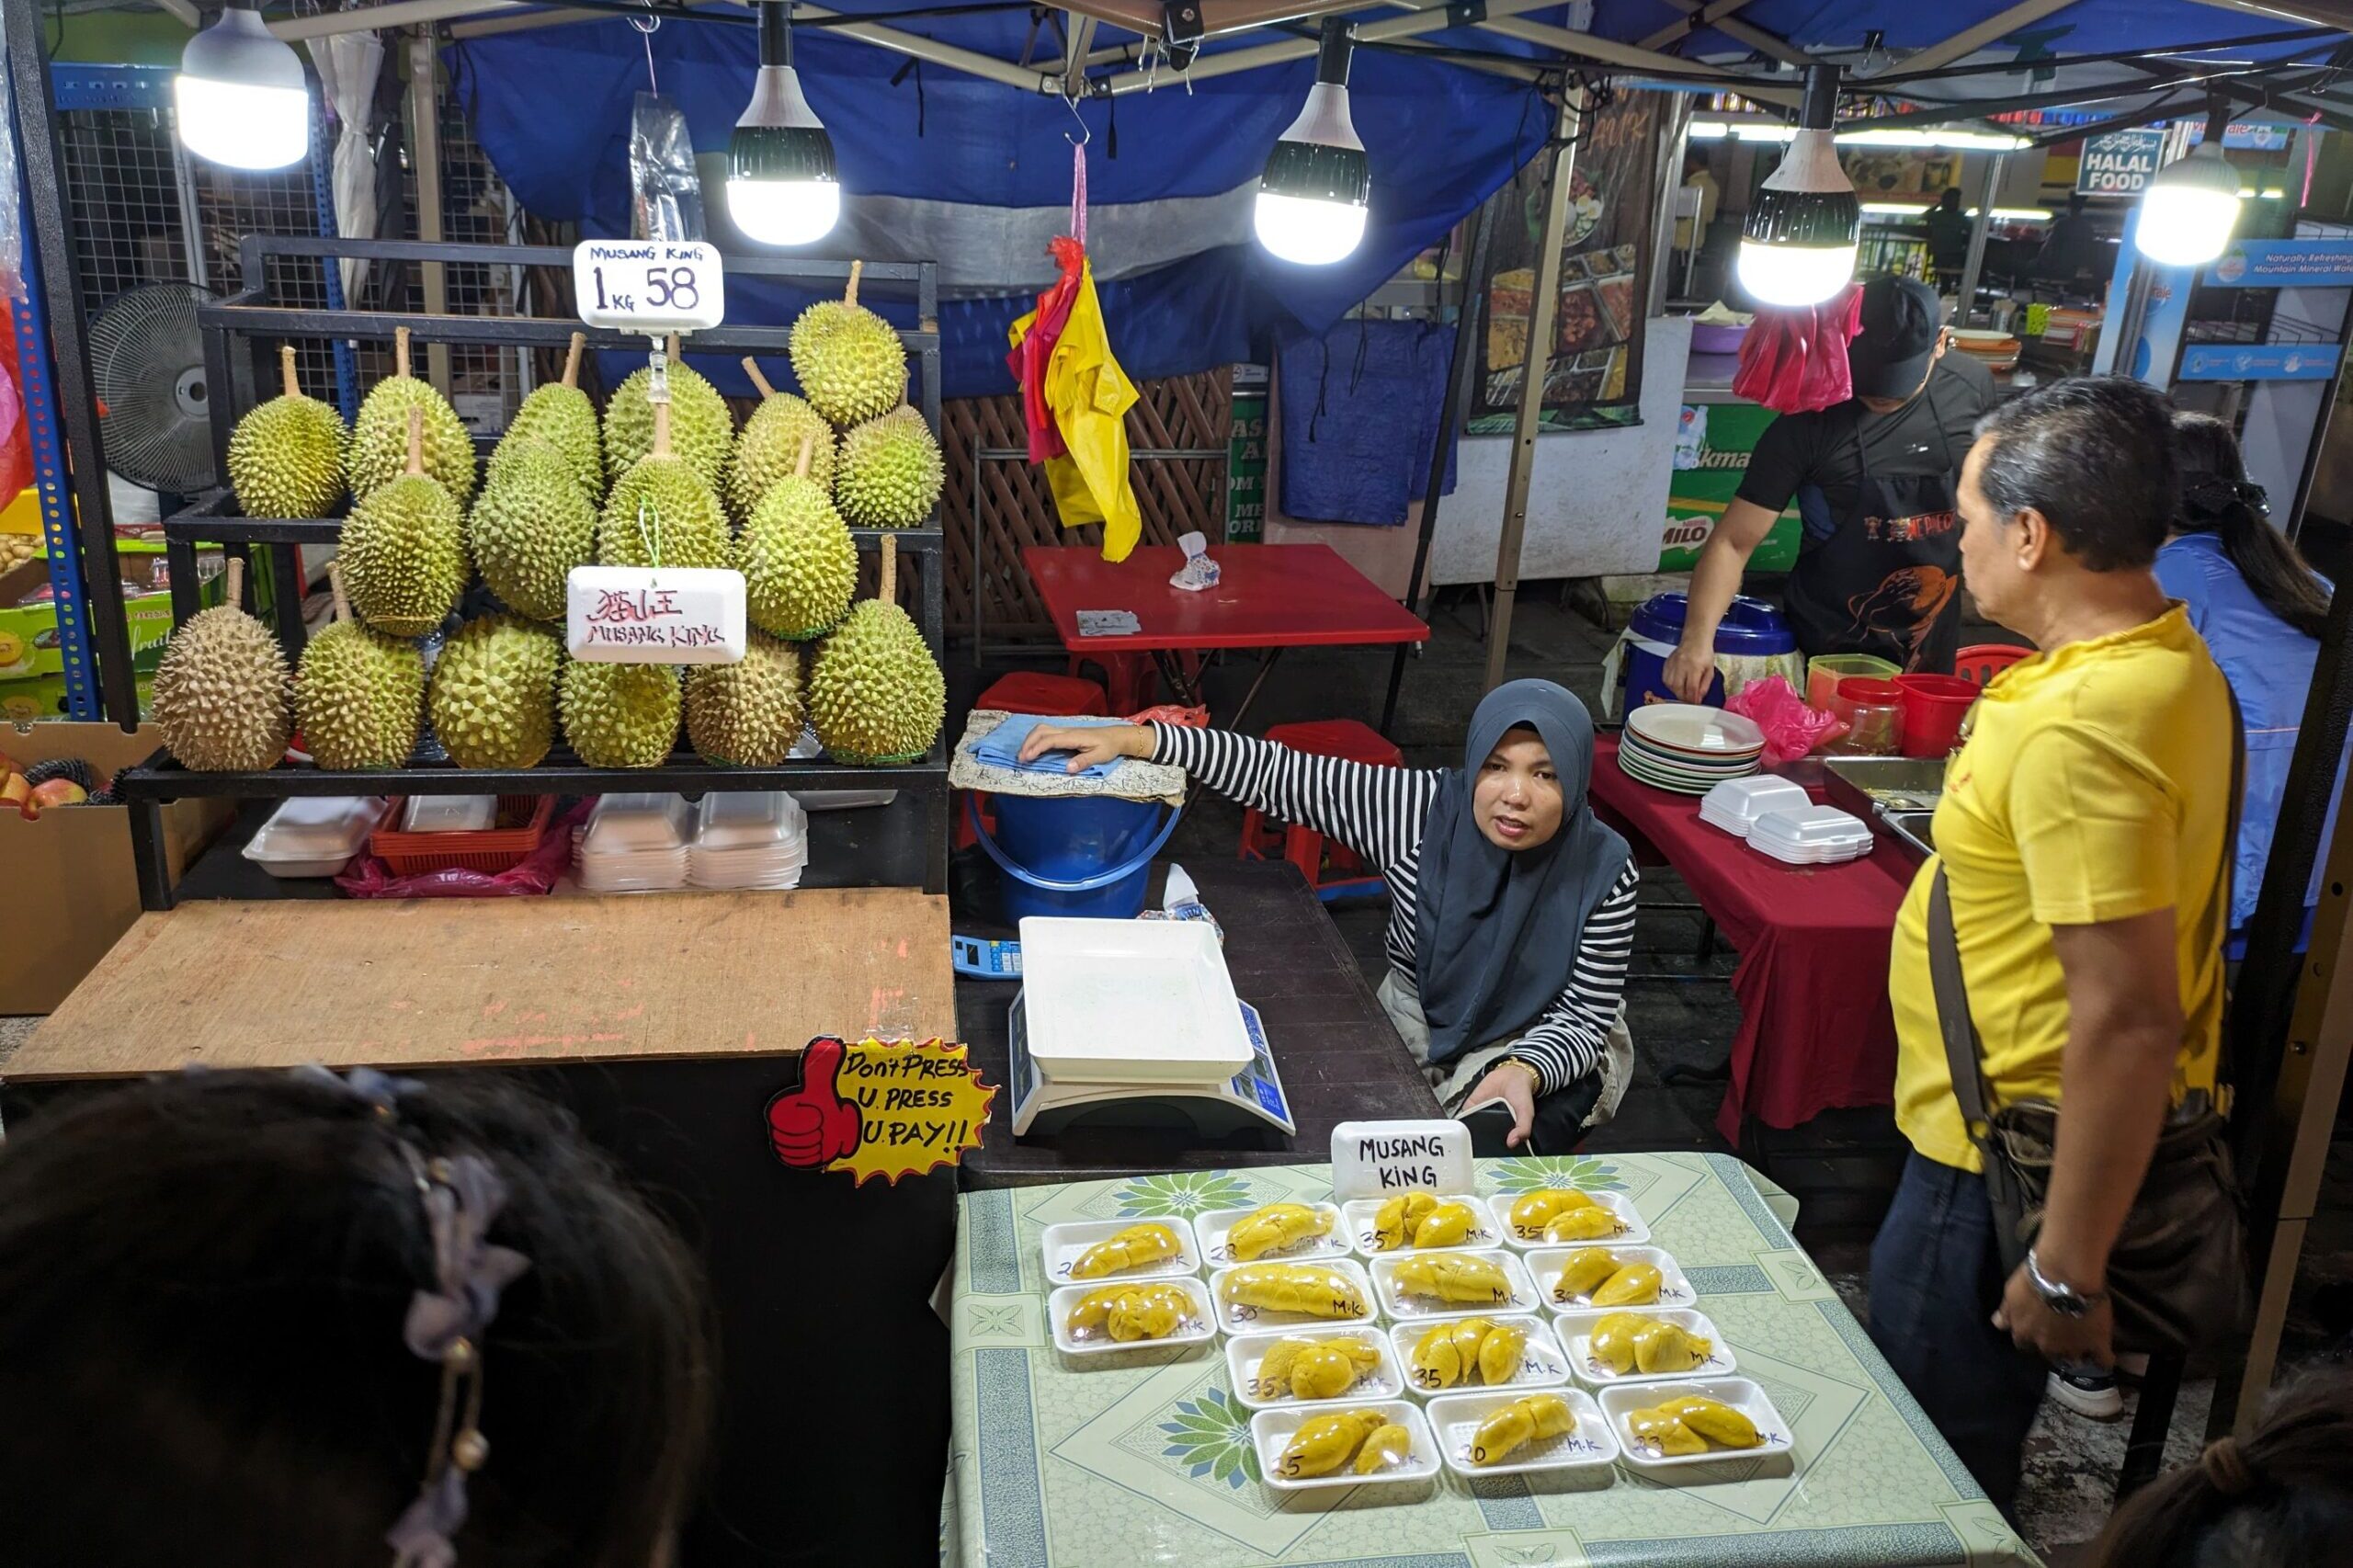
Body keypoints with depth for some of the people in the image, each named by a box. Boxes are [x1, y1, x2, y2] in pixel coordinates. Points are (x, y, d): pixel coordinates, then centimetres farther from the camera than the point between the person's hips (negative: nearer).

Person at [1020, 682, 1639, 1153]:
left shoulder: (1603, 872, -21)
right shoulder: (1421, 807, -20)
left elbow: (1584, 1018, -16)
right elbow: (1278, 774, -22)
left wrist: (1521, 1075, -39)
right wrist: (1131, 738, -31)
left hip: (1544, 1049, -2)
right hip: (1414, 1021, 2)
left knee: (1492, 1149, -32)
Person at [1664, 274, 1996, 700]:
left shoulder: (1971, 386, -9)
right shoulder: (1807, 422, -20)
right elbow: (1733, 541, -22)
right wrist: (1698, 638, -35)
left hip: (1931, 643, 4)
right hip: (1828, 645, -4)